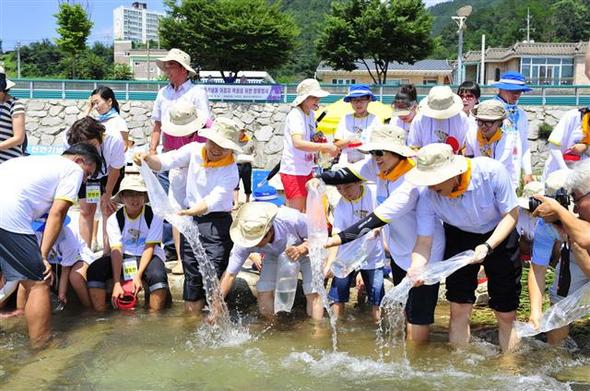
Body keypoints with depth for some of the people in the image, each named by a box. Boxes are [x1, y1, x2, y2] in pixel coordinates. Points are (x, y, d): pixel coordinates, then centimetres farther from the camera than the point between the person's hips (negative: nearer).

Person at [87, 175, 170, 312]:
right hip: (123, 257, 3)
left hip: (147, 257, -2)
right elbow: (116, 250, -14)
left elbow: (149, 248, -13)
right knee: (94, 270, -24)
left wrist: (138, 275, -26)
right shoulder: (114, 219, -5)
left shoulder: (154, 216, -10)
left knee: (157, 275, -36)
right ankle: (100, 314, -13)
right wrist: (116, 283, -25)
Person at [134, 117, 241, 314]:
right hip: (191, 219, 4)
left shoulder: (230, 171, -14)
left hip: (217, 223, -4)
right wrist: (147, 159, -28)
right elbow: (165, 161, -5)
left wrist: (190, 211, -45)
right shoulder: (194, 150, -1)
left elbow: (213, 200, -27)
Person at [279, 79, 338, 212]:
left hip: (307, 170, 9)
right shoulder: (295, 115, -17)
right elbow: (297, 143, -33)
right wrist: (326, 147, -38)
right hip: (293, 171, -9)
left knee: (307, 210, 16)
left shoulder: (311, 114, 10)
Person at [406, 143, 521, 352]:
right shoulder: (428, 200, -27)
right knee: (459, 310, 0)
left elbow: (511, 214, -21)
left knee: (506, 314, 4)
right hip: (460, 236, 1)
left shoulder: (492, 172, -33)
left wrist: (488, 246, -35)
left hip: (499, 235, -1)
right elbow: (424, 242, -24)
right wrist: (416, 267, -45)